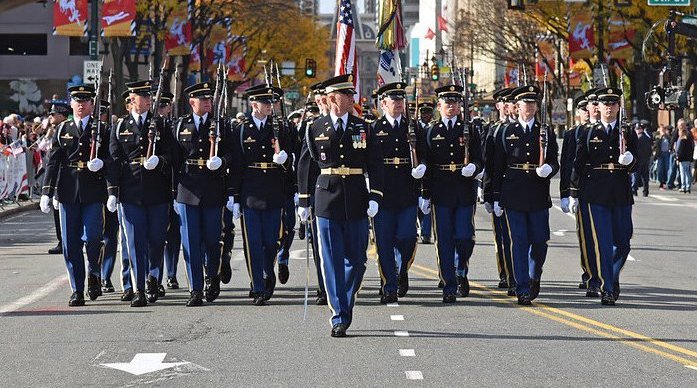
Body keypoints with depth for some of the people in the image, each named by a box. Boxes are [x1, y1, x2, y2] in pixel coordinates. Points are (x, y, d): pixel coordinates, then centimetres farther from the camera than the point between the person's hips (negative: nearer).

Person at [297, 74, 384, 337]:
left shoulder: (363, 128, 5)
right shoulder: (315, 130, 3)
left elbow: (375, 165, 4)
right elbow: (304, 165, 10)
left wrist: (375, 197, -7)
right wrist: (303, 202, 10)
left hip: (357, 203, 1)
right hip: (327, 201, -1)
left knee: (356, 260, 4)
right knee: (332, 262, -3)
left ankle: (345, 307, 24)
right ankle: (339, 317, 0)